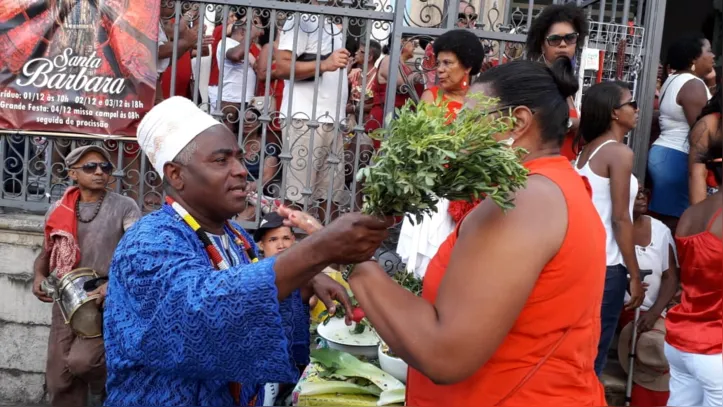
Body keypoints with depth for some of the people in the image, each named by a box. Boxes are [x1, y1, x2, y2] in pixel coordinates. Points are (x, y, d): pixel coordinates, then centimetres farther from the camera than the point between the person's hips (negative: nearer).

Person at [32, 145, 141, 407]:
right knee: (59, 381, 5)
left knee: (81, 360, -22)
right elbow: (46, 251, 19)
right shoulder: (58, 210, 6)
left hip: (108, 301, -4)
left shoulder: (124, 207, -6)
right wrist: (39, 276, -2)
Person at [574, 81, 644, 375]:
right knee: (592, 357, 2)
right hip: (605, 266, -8)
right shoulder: (620, 153, -12)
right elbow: (620, 219, -14)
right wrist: (635, 275, -10)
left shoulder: (587, 150, 11)